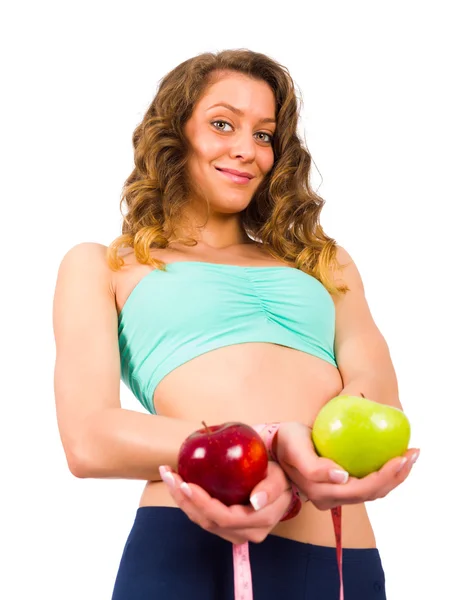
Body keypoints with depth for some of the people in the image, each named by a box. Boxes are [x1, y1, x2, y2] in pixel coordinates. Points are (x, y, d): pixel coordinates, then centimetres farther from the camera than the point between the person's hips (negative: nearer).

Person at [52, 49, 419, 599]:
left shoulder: (326, 263, 20)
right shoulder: (101, 266, 12)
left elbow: (378, 397, 3)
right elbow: (88, 439, -3)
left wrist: (293, 473, -20)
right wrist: (273, 450, -19)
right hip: (190, 547, -3)